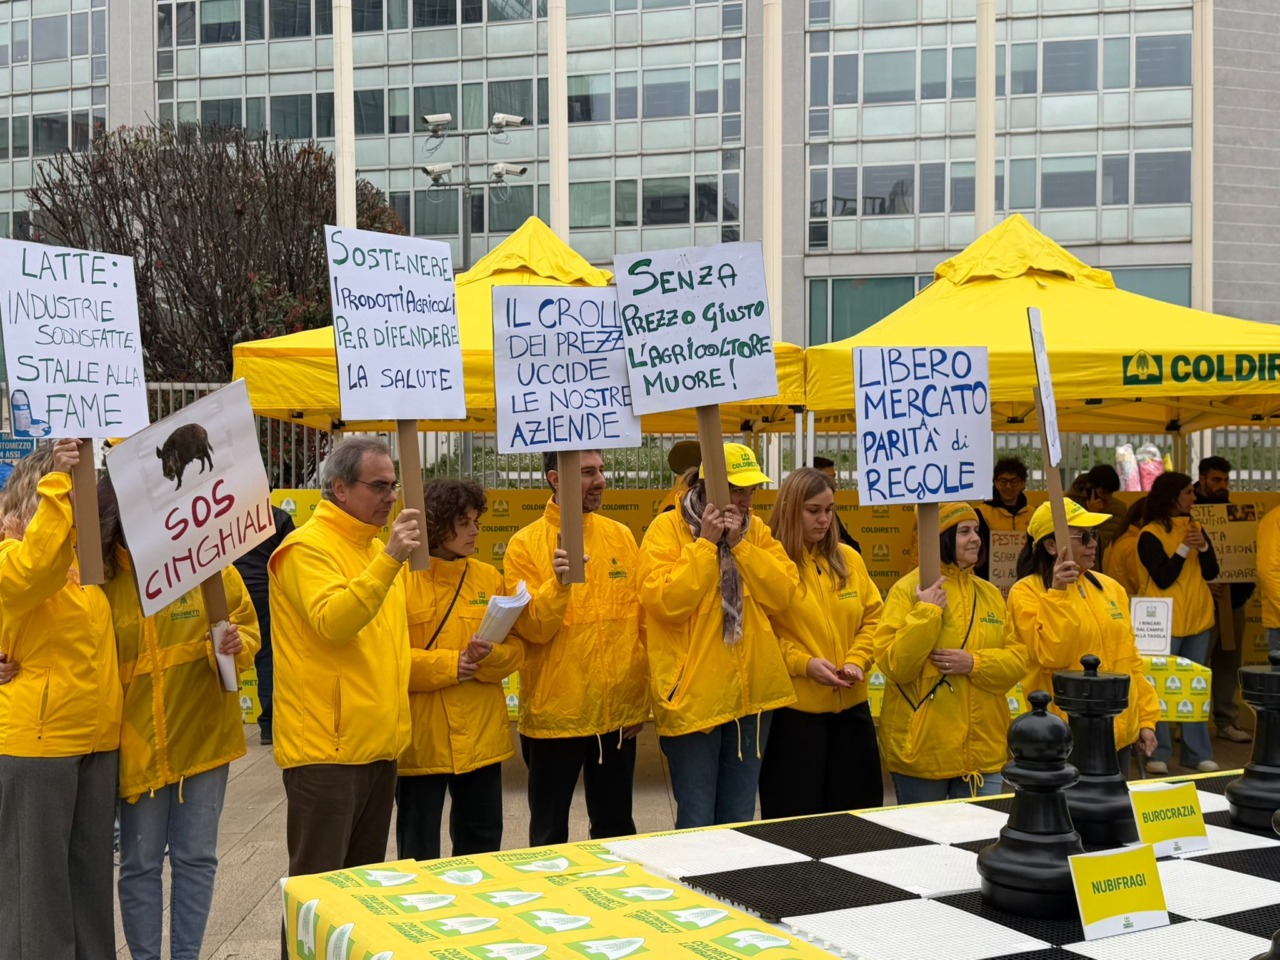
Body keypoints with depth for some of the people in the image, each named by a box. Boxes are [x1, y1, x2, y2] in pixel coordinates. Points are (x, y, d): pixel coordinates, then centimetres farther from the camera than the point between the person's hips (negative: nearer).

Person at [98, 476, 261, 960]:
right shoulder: (100, 577, -5)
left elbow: (247, 627, 3)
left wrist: (235, 645, -19)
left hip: (204, 735, 1)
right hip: (137, 743, -1)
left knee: (196, 859, 10)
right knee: (140, 864, 7)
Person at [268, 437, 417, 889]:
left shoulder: (376, 548, 15)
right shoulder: (308, 547, -12)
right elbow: (331, 623, -28)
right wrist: (388, 560, -33)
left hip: (378, 744, 9)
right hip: (327, 747, -8)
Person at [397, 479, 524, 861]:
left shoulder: (489, 578, 8)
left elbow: (514, 647, 6)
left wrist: (488, 656, -15)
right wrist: (448, 665, -21)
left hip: (481, 735, 5)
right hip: (421, 739, -4)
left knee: (483, 842, 16)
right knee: (419, 848, 8)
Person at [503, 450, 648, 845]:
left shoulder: (621, 537, 4)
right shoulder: (526, 544, -7)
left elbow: (640, 621, 7)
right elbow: (532, 629, -13)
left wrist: (640, 699, 5)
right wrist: (559, 583, -29)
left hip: (618, 714, 3)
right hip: (554, 715, -3)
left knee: (617, 827, 15)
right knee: (550, 833, 10)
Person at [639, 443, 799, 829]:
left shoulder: (756, 530, 9)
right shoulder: (667, 528, -6)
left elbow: (782, 594, -2)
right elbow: (664, 601, -18)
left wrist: (740, 544, -10)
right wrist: (705, 543, -16)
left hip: (752, 694, 5)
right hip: (692, 697, -5)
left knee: (739, 820, 14)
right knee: (696, 823, 0)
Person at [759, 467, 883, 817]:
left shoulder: (849, 559, 9)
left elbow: (873, 618, 11)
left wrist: (857, 661, -6)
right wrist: (804, 663, -19)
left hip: (850, 704, 6)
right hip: (793, 707, -5)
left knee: (857, 810, 13)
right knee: (795, 815, 3)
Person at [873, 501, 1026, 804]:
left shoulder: (990, 594, 10)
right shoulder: (908, 589, -8)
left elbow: (1017, 659, 5)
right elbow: (894, 665, -15)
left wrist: (974, 663, -13)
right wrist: (926, 612, -22)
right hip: (923, 749, -5)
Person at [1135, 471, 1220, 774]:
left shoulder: (1194, 527, 9)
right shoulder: (1150, 535, -9)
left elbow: (1211, 572, 6)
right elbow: (1163, 579, -14)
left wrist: (1203, 546, -11)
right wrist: (1184, 548, -20)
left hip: (1198, 619, 6)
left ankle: (1198, 752, 14)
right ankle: (1157, 753, 2)